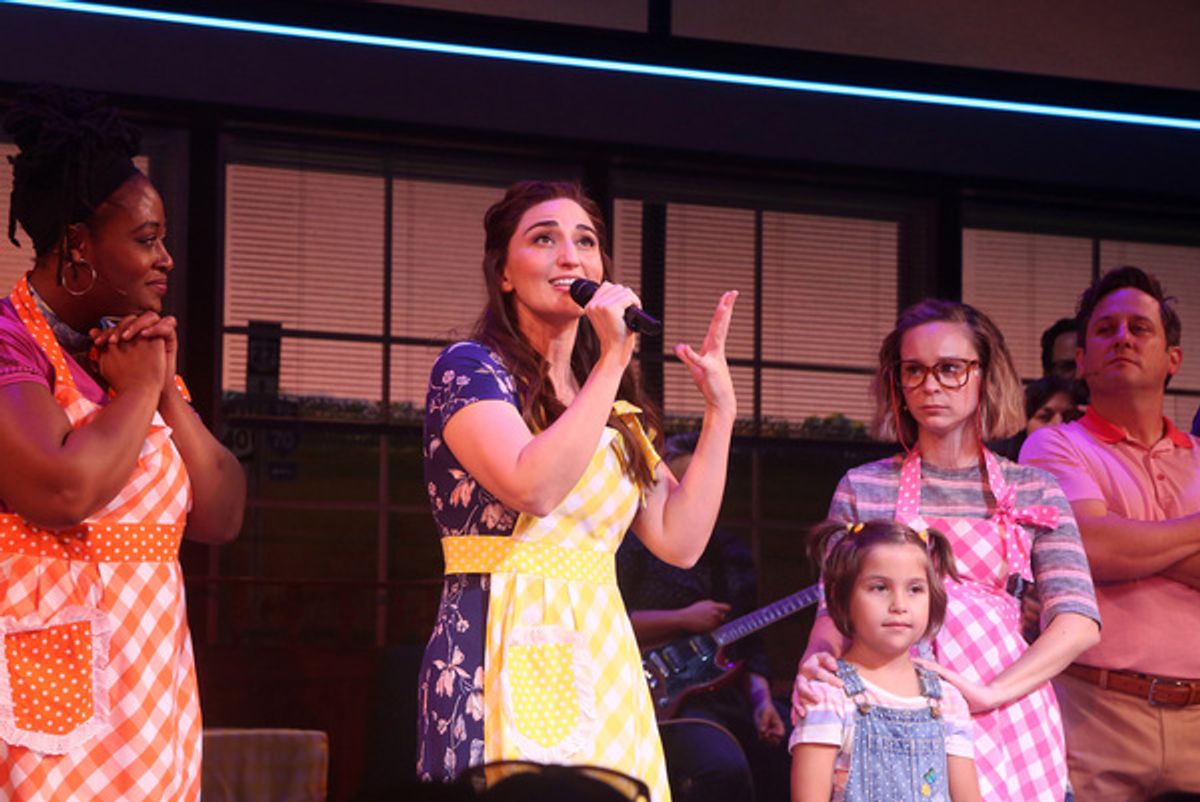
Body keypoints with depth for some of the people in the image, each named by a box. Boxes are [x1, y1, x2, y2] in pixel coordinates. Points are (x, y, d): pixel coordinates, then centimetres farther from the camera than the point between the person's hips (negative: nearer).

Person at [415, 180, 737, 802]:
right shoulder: (469, 367, -2)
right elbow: (534, 487, -20)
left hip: (603, 667, 6)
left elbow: (679, 540, 12)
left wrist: (719, 410, 10)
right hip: (506, 653, -6)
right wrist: (613, 361, -15)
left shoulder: (615, 408, 18)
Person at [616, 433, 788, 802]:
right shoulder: (637, 544, 0)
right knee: (725, 771, -32)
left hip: (731, 697, 7)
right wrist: (683, 620, -12)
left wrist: (762, 701, 3)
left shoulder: (733, 553, 20)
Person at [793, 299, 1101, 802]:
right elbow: (835, 613, 6)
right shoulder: (863, 489, 10)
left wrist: (989, 693, -17)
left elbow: (1079, 622, -3)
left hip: (1005, 716, 0)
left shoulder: (1033, 492, 8)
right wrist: (815, 664, -18)